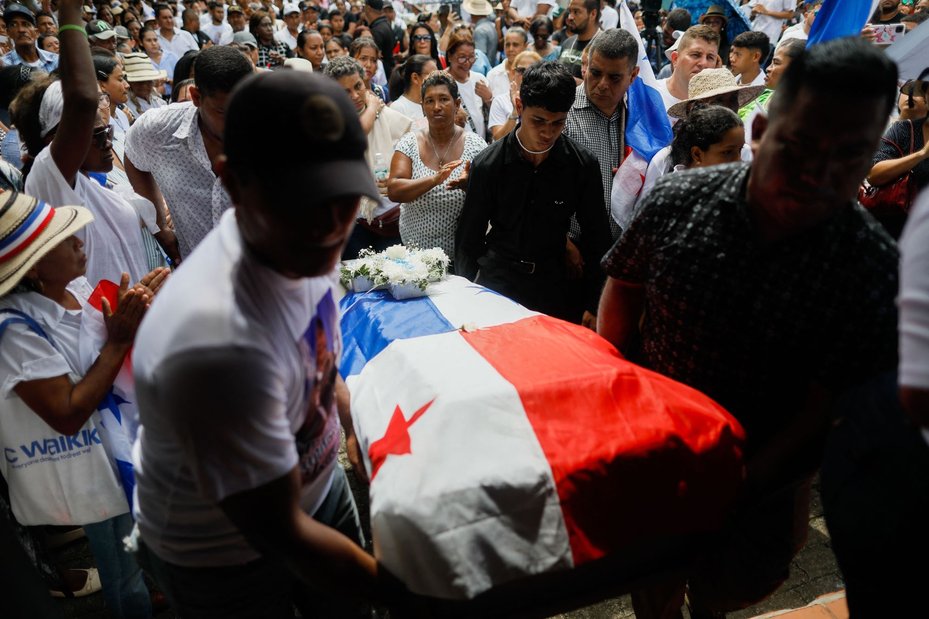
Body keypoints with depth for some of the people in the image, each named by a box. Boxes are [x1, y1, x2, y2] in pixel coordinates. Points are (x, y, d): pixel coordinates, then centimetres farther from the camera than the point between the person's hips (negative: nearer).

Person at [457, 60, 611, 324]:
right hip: (496, 284, -1)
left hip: (553, 289, 1)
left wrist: (593, 306, -1)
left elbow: (596, 240, 0)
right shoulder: (488, 164, -11)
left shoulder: (584, 165, -9)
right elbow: (468, 240, -2)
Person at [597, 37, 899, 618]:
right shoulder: (679, 199, -16)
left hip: (760, 476, 0)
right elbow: (623, 286, -1)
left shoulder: (876, 267, -19)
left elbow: (827, 407, -17)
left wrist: (742, 481, -23)